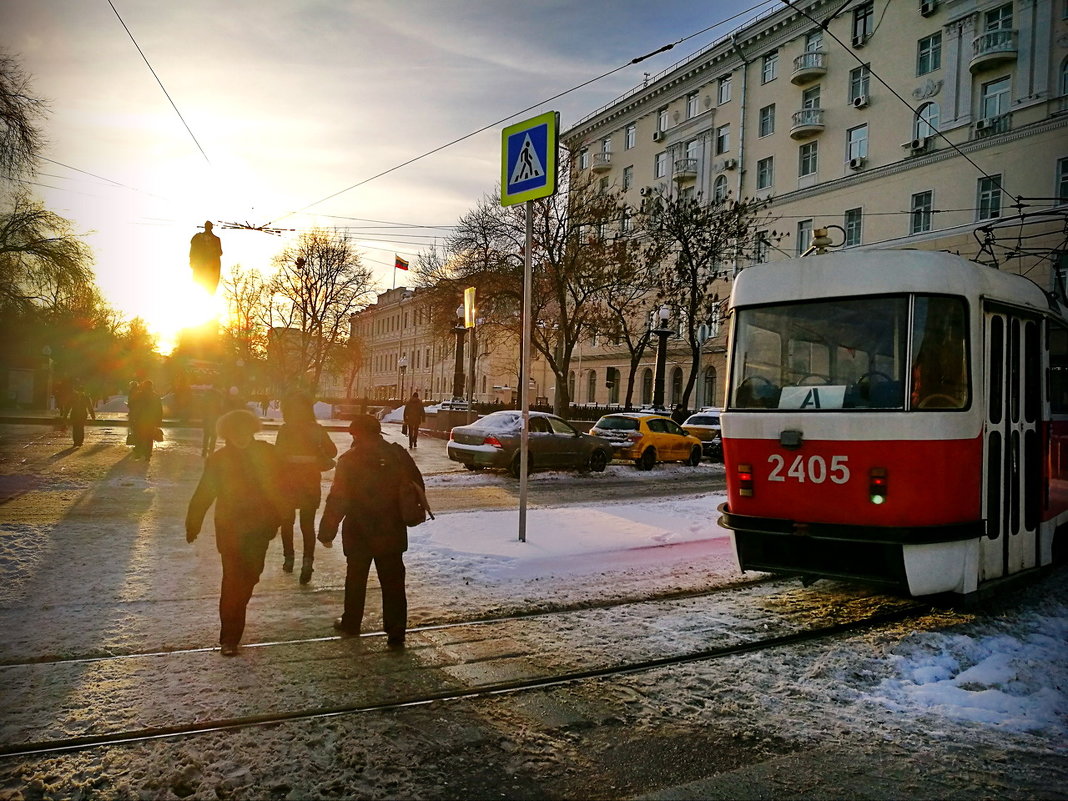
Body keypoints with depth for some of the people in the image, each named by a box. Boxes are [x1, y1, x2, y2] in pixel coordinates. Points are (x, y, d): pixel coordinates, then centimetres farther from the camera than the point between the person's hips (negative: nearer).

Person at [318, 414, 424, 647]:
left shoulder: (349, 460, -13)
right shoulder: (398, 455, -4)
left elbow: (337, 500, -13)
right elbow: (417, 486, 3)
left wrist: (327, 531, -5)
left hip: (359, 533, -2)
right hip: (392, 532, 2)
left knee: (356, 580, 17)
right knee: (393, 583, 8)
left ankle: (351, 624, 32)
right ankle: (396, 634, 8)